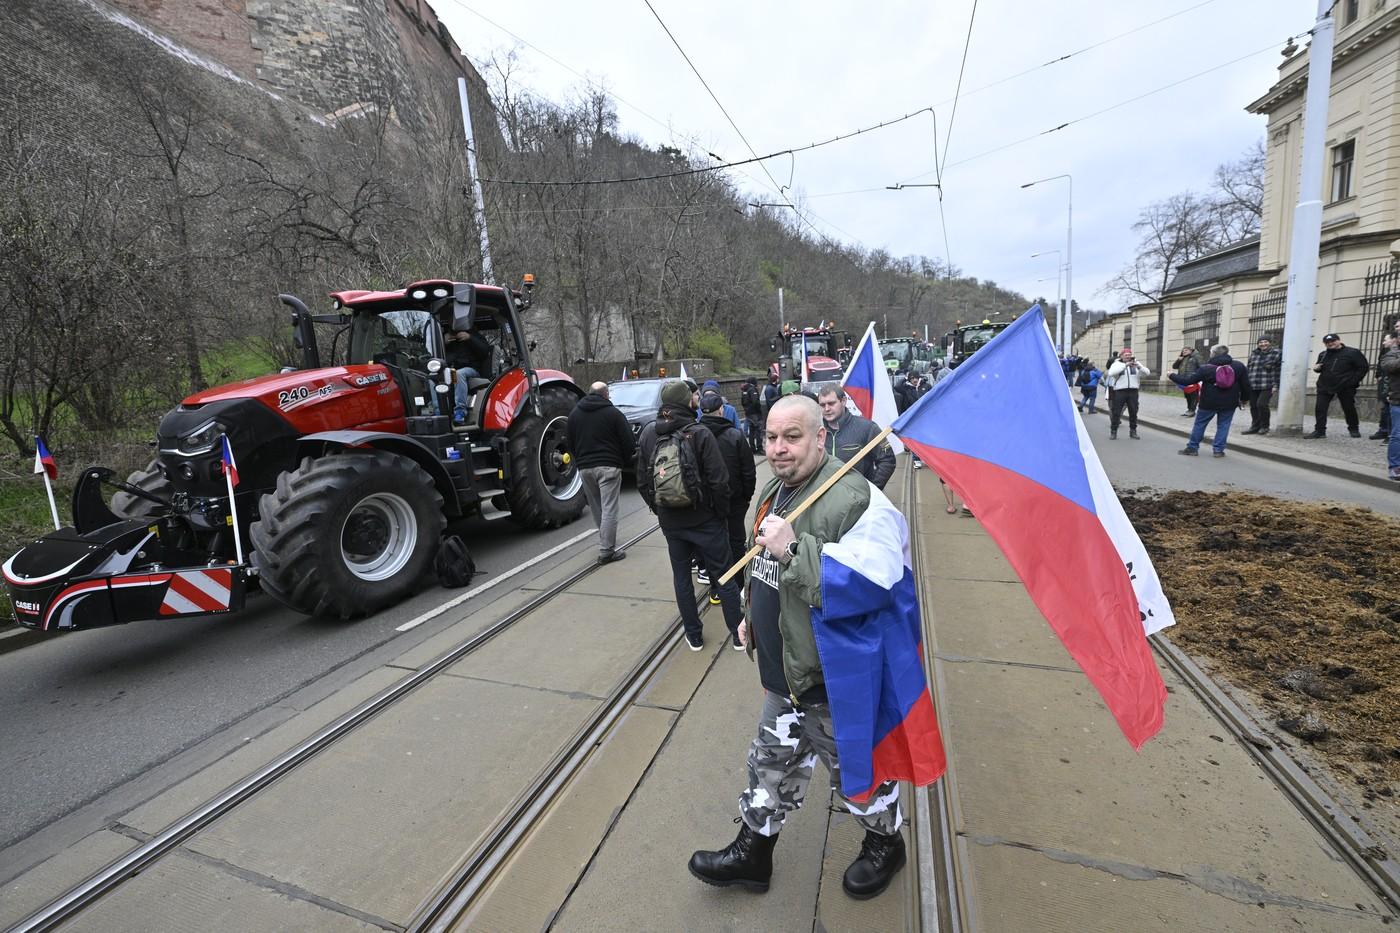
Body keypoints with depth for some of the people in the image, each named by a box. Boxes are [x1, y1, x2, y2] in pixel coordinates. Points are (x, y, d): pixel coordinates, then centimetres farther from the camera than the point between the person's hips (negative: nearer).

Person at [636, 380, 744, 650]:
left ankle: (694, 636, 25)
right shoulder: (699, 434, -16)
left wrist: (659, 510, 13)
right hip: (704, 519, -3)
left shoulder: (648, 434, -2)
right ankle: (738, 634, 18)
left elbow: (642, 482, 3)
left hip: (670, 521, 4)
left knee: (681, 576, 16)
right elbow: (719, 480, -18)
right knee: (723, 575, 9)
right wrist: (722, 512, -3)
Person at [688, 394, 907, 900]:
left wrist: (793, 549, -38)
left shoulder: (848, 498, -27)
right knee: (773, 762, 23)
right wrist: (753, 614, 22)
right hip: (781, 670, 8)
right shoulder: (774, 489, 4)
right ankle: (752, 852, 44)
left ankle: (885, 843, 48)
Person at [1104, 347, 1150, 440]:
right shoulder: (1117, 364, 3)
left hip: (1133, 391, 3)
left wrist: (1139, 367, -17)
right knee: (1116, 412, -3)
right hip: (1120, 391, -3)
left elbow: (1147, 372, 2)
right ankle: (1113, 432, 4)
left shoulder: (1136, 363, 11)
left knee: (1133, 412, 7)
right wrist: (1124, 365, -24)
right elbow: (1111, 373, -18)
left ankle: (1133, 431, 18)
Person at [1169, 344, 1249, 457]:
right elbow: (1245, 384, 2)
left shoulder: (1206, 368, -11)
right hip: (1229, 403, 2)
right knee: (1223, 425, 11)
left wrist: (1172, 376, 4)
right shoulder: (1239, 366, -2)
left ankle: (1192, 447, 14)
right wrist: (1243, 399, 16)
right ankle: (1218, 450, 8)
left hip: (1209, 403, -2)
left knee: (1199, 424, 10)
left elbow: (1188, 380, -8)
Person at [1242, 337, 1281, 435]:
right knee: (1253, 406, 5)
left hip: (1267, 386, -4)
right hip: (1252, 386, 4)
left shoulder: (1277, 354, 3)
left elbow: (1279, 371, 0)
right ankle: (1255, 427, 16)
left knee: (1261, 404, -16)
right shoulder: (1254, 354, 14)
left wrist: (1275, 385, -7)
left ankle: (1265, 426, 2)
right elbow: (1248, 368, 16)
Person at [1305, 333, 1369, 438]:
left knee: (1349, 408, 8)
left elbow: (1364, 367, -3)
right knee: (1320, 409, -5)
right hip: (1325, 387, 3)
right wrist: (1316, 368, 1)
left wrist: (1354, 381, -11)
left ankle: (1354, 429, 24)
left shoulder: (1353, 353, -3)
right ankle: (1319, 431, -3)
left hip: (1345, 387, -3)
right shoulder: (1323, 355, 11)